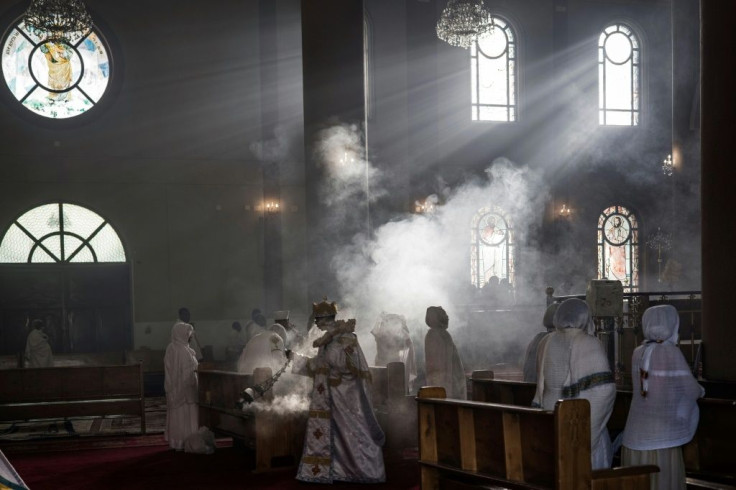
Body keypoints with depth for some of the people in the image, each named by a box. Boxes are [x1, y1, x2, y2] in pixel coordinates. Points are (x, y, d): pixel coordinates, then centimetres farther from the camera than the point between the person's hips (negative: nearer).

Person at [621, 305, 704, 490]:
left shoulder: (638, 353, 4)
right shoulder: (670, 351, -11)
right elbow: (691, 391, -7)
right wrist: (701, 390, 16)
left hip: (635, 435, 5)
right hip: (661, 439, -5)